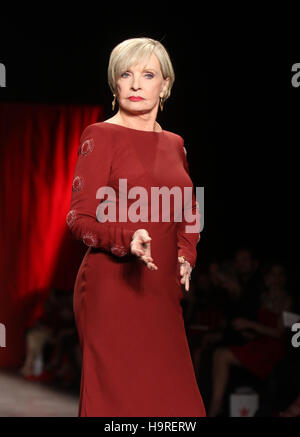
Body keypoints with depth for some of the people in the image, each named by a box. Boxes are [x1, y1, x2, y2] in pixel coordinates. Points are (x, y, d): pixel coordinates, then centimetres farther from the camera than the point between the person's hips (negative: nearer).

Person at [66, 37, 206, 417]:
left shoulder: (174, 143, 14)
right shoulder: (100, 136, -3)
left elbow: (189, 213, 26)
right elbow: (79, 218, -8)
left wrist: (186, 256, 8)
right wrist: (128, 239, -25)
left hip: (163, 288, 6)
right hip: (113, 286, -6)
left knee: (168, 393, 6)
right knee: (116, 392, -4)